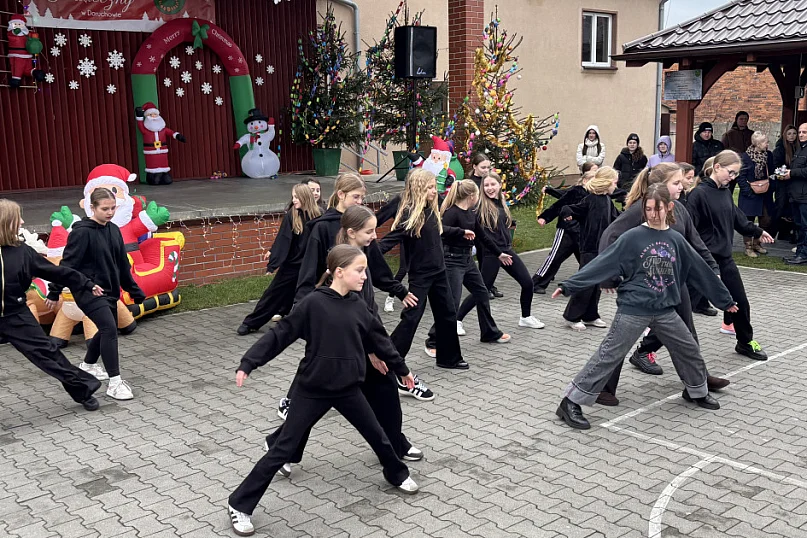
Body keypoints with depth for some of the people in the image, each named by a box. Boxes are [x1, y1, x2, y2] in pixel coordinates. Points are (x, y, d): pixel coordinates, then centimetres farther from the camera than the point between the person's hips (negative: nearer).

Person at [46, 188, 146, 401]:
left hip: (109, 291, 8)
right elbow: (67, 264, -15)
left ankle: (88, 365, 43)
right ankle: (114, 383, -14)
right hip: (88, 291, -8)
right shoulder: (82, 232, -15)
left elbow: (123, 265, 13)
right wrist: (54, 292, -14)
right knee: (110, 329, -18)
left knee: (107, 330, 17)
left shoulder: (113, 230, 6)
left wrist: (135, 291, 17)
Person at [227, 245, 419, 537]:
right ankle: (240, 505, 10)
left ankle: (397, 475, 48)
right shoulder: (313, 303, -17)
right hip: (313, 391, -5)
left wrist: (401, 369, 23)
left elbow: (378, 340, 13)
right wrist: (248, 363, -19)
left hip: (348, 388, 5)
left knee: (376, 435, 19)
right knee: (283, 449, -1)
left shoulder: (359, 306, 0)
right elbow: (279, 335, -14)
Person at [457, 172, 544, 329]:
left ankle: (526, 317, 27)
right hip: (490, 254, -7)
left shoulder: (502, 203, 10)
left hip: (507, 250, 7)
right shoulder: (480, 205, -12)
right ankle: (457, 320, 11)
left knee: (528, 283, 7)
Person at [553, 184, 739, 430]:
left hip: (665, 310, 5)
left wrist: (725, 299, 23)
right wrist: (569, 285, -20)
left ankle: (696, 391, 42)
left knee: (689, 349, 15)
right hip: (633, 309, -5)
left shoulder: (676, 240, 6)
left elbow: (700, 271, 15)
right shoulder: (633, 237, -8)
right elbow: (603, 264, -13)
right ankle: (571, 403, -1)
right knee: (608, 356, -6)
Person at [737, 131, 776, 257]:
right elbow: (740, 177, -12)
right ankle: (748, 247, 14)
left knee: (766, 220, 8)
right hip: (750, 195, -6)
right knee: (748, 221, 3)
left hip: (765, 195, 6)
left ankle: (757, 243, 25)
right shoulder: (745, 157, -13)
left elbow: (772, 173, 13)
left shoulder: (769, 155, 4)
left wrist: (770, 186, -1)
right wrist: (750, 191, -17)